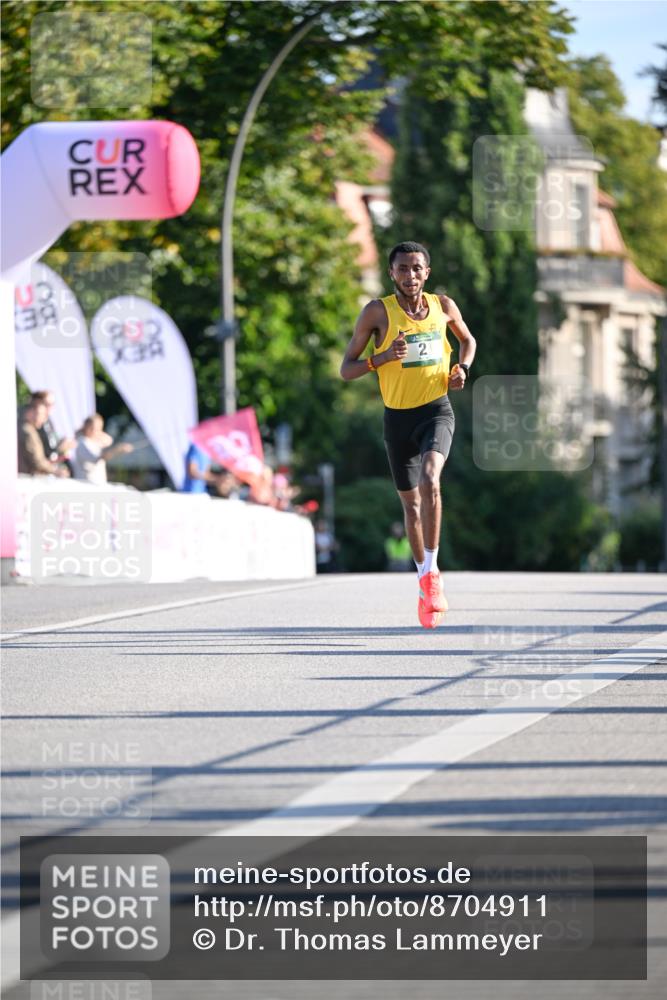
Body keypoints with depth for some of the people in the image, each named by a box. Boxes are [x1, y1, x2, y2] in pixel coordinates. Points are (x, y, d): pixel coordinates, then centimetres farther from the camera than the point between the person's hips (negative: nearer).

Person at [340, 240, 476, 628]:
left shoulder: (443, 305, 2)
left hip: (437, 410, -1)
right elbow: (346, 369, -5)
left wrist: (463, 368, 1)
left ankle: (432, 571, -21)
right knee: (411, 502, 12)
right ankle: (427, 582, 30)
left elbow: (468, 339, 22)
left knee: (430, 479, -28)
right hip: (398, 415, 1)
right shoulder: (378, 312, -6)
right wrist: (382, 357, -22)